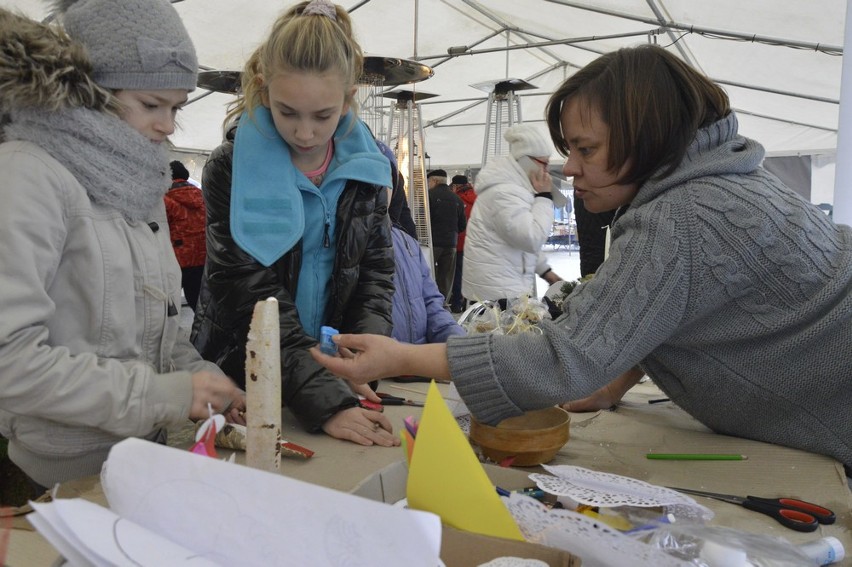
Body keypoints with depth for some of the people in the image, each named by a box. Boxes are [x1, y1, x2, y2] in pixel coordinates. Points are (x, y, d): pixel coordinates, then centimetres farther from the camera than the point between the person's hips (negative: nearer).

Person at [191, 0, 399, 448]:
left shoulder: (366, 166, -5)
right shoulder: (231, 171, -16)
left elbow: (375, 272, -1)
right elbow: (254, 299, -23)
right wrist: (327, 401, -33)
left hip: (334, 370, 3)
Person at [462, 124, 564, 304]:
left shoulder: (512, 185, 16)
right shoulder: (504, 192, -19)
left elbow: (524, 239, 23)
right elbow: (533, 239, -25)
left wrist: (545, 270, 17)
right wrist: (544, 197, -15)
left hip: (504, 285, 11)